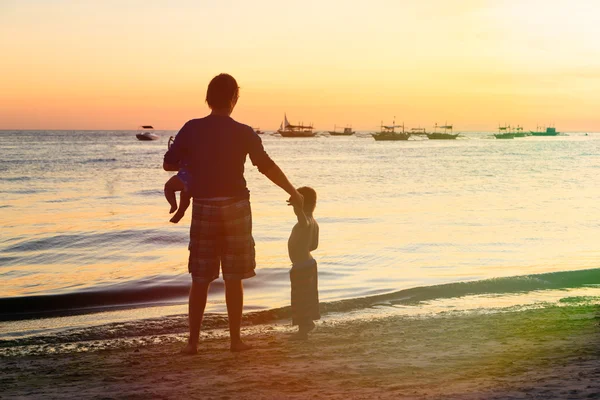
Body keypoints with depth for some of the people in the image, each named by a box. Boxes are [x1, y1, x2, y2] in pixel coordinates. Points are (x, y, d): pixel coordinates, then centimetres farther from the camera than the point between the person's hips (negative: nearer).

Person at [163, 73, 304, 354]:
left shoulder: (191, 129, -2)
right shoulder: (243, 133, -5)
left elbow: (168, 164, 1)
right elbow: (267, 167, -5)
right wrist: (293, 193, 8)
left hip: (203, 208, 1)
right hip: (235, 207, -1)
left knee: (200, 280, 8)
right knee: (234, 279, 7)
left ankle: (193, 341, 9)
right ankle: (235, 339, 11)